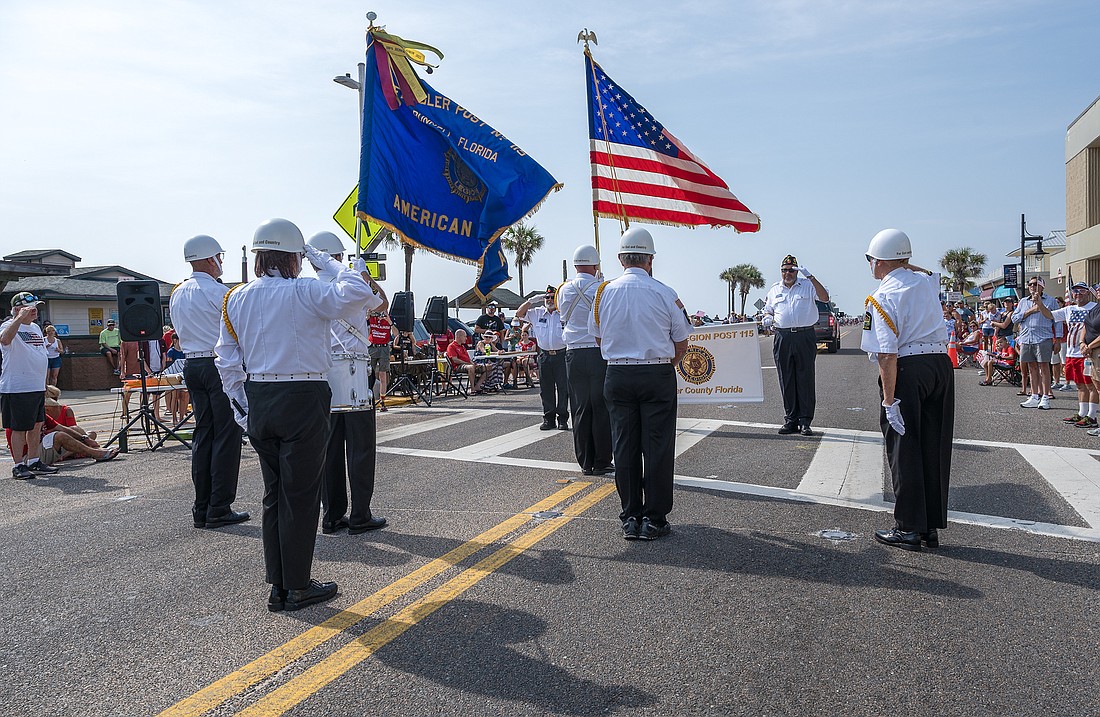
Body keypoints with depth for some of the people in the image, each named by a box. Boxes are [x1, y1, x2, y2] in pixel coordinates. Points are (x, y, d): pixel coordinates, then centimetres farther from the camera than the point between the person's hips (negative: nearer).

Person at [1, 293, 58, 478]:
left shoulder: (36, 328, 16)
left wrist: (43, 386, 23)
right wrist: (20, 318, -34)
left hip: (38, 387, 8)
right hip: (17, 389, -8)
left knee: (36, 426, 13)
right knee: (19, 428, -1)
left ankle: (34, 461, 22)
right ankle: (18, 465, 7)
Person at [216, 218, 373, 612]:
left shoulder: (237, 298, 7)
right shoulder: (305, 292, -12)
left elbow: (227, 361, 9)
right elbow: (358, 293, -17)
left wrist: (242, 408, 15)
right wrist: (326, 261, -5)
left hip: (259, 403, 6)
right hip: (303, 402, -6)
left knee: (274, 494, 15)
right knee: (300, 496, 4)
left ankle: (278, 586, 23)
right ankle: (297, 587, 14)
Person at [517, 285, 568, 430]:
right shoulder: (537, 313, 11)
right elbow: (519, 313, 9)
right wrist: (531, 301, -2)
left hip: (561, 354, -3)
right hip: (544, 356, 3)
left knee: (563, 388, 0)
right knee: (546, 389, 7)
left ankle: (563, 419, 7)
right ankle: (548, 418, 15)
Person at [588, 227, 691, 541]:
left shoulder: (604, 292, 1)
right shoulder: (664, 294, -6)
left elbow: (598, 337, 12)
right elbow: (681, 344, 0)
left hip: (618, 376, 3)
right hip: (658, 376, -2)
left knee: (624, 447, 9)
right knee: (657, 447, 5)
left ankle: (630, 518, 16)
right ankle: (654, 520, 10)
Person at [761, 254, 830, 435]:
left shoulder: (808, 285, 8)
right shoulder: (774, 289, 17)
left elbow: (824, 298, -7)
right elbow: (768, 310, 24)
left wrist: (810, 277, -14)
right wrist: (768, 318, 0)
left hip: (805, 337, -3)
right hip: (782, 337, 3)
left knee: (805, 379, -3)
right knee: (786, 380, 4)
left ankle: (805, 421, 2)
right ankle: (790, 420, 11)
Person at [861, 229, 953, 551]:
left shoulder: (882, 297, -10)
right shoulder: (926, 282, 10)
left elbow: (888, 355, -18)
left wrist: (889, 400, -17)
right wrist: (902, 262, 32)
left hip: (907, 371, -7)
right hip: (941, 365, 7)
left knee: (904, 450, 2)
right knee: (935, 449, 11)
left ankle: (909, 528, 9)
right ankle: (931, 527, 21)